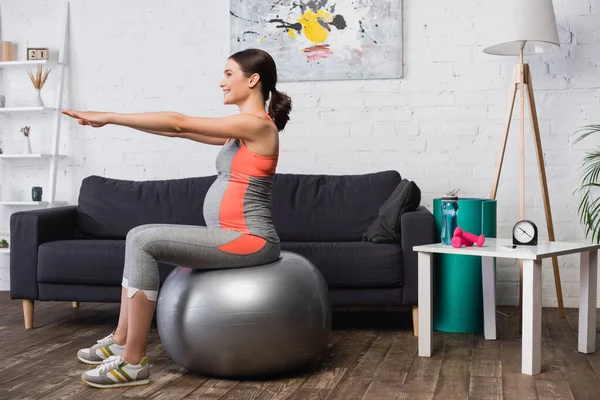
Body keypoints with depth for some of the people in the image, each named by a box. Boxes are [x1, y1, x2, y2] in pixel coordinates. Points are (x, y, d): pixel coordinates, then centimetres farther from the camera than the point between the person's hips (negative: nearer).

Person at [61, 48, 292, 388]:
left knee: (143, 241, -18)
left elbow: (179, 123, -15)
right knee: (139, 238, 8)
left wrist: (110, 117, -10)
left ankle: (133, 362, -13)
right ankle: (121, 340, 12)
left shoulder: (257, 124, -13)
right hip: (232, 236, 10)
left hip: (250, 240, -10)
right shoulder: (242, 129, 16)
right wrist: (114, 120, 9)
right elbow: (181, 130, 15)